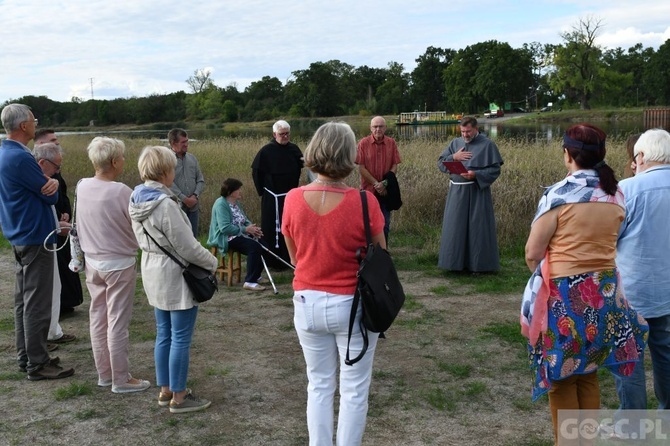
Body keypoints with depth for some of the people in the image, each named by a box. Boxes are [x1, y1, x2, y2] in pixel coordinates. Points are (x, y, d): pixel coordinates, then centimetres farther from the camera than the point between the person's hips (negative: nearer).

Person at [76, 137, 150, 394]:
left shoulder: (82, 187, -3)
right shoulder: (121, 191, -21)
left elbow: (79, 226, 8)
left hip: (92, 262, 6)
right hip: (119, 263, -6)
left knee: (98, 319, 14)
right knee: (117, 322, 1)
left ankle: (104, 373, 26)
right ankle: (121, 379, 10)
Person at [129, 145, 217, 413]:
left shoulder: (137, 200, 4)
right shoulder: (165, 204, -24)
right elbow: (187, 245, -20)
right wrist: (212, 263, -5)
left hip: (153, 273, 9)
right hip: (175, 275, -9)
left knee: (164, 334, 17)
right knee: (181, 338, 2)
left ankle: (165, 390, 28)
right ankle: (178, 397, 11)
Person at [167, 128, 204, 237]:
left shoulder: (192, 158, 11)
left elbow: (201, 180, 10)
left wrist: (195, 196, -7)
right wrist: (184, 199, -16)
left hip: (193, 207, 5)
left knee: (193, 236, 12)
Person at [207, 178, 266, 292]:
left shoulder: (236, 203, 15)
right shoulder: (221, 204, -15)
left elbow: (244, 220, 18)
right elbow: (225, 228, -24)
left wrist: (252, 227, -5)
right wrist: (246, 229, -20)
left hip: (239, 234, 9)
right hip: (227, 238, -9)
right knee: (255, 247, -28)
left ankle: (256, 275, 10)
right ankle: (250, 282, -24)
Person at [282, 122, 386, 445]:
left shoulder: (293, 200, -9)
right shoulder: (364, 202, -19)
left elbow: (295, 257, 4)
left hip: (307, 303, 3)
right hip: (352, 305, -3)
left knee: (319, 385, 19)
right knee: (354, 390, 13)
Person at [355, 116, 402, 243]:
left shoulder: (391, 143, -2)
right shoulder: (363, 143, -7)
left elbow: (394, 166, -1)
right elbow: (361, 167, -8)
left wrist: (385, 183, -14)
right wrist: (376, 183, -14)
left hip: (385, 190, 1)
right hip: (368, 189, -1)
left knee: (385, 223, 9)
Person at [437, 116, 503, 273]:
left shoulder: (487, 145, -4)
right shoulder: (455, 143, 11)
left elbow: (495, 170, -8)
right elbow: (440, 163, 9)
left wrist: (476, 174, -21)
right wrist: (454, 157, -9)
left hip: (477, 192, -4)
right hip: (457, 192, 5)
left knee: (477, 228, 0)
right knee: (455, 227, 7)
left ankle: (479, 264, 11)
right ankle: (456, 262, 18)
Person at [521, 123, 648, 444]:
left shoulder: (558, 194, -15)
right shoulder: (616, 195, 2)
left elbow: (532, 254, -12)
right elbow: (605, 243, 11)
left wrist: (546, 275, 8)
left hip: (564, 296, -6)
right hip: (604, 293, 6)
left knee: (562, 376, 8)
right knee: (588, 374, 18)